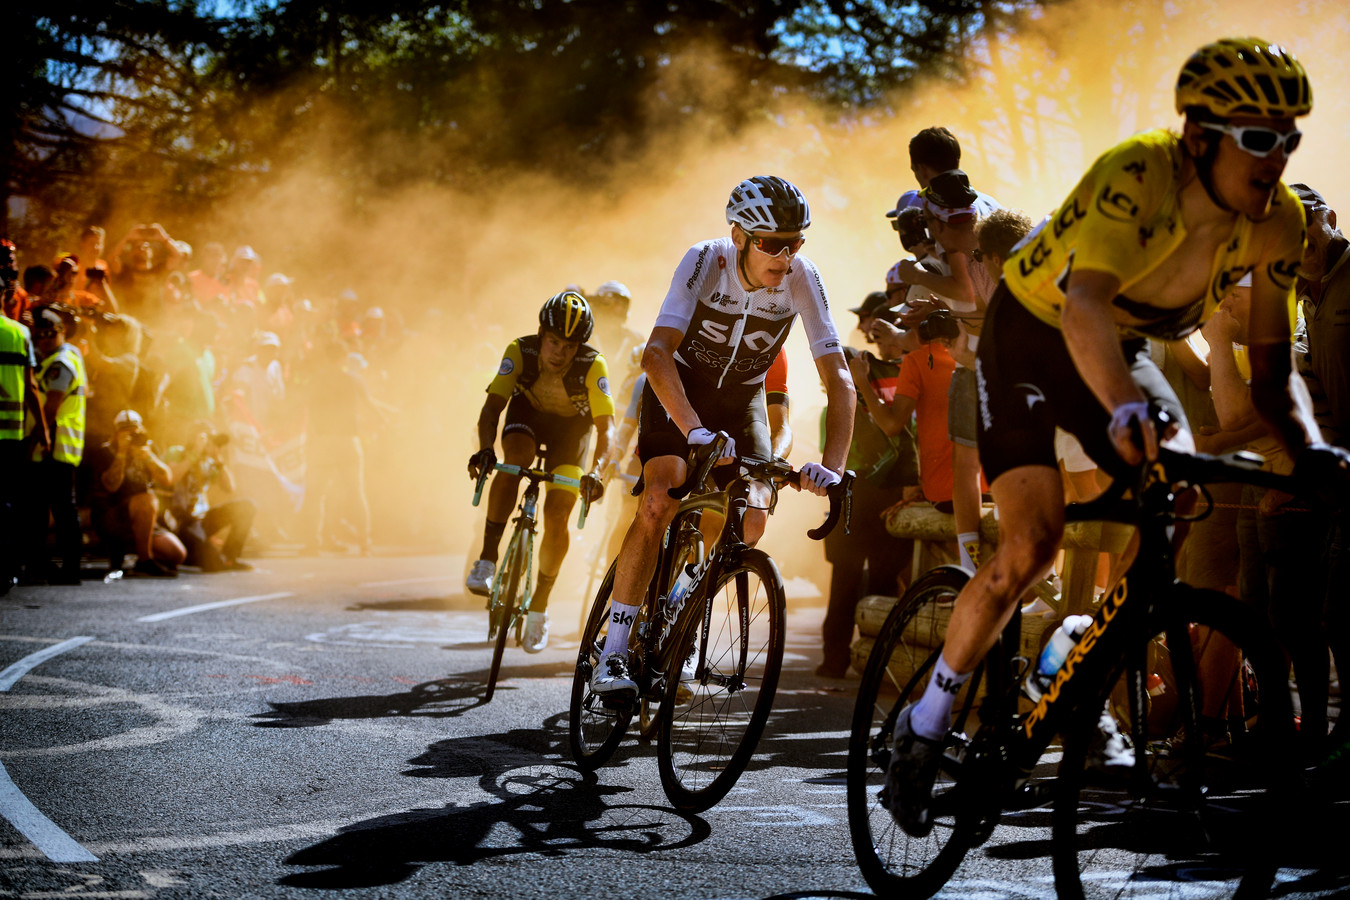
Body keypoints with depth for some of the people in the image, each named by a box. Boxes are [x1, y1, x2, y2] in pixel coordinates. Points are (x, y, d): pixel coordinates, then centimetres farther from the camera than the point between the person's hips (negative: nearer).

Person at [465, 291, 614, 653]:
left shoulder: (593, 366, -34)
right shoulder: (521, 351, -30)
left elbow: (606, 426, -38)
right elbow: (492, 405, -34)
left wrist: (596, 471, -55)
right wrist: (485, 450, -53)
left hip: (571, 426, -1)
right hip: (528, 411, 1)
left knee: (557, 517, -11)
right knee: (515, 460, -34)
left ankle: (539, 605, 9)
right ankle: (488, 559, -27)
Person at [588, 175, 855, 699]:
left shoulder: (802, 278, -24)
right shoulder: (705, 261, -30)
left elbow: (839, 381, -26)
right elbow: (656, 353, -41)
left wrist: (831, 466, -40)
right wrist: (696, 431, -55)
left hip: (742, 398, 3)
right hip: (681, 386, -3)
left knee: (751, 520, -14)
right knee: (658, 506, -22)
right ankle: (612, 655, -17)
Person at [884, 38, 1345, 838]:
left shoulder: (1278, 223, -17)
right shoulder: (1136, 175, -35)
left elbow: (1273, 369, -12)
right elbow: (1085, 305, -50)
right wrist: (1126, 409, -67)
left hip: (1124, 352, 5)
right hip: (1033, 334, -5)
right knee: (1034, 542, -19)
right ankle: (926, 722, 0)